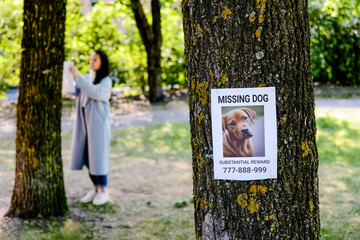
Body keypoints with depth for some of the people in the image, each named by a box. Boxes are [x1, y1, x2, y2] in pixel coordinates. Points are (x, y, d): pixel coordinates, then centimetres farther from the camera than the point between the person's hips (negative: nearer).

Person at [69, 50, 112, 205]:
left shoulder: (106, 81, -5)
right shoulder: (85, 78, 12)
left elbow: (96, 93, -23)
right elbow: (75, 92, 6)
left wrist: (77, 76, -25)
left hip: (98, 123, -6)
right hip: (84, 122, 6)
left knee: (98, 156, -3)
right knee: (87, 156, 8)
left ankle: (103, 191, 6)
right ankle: (95, 189, 20)